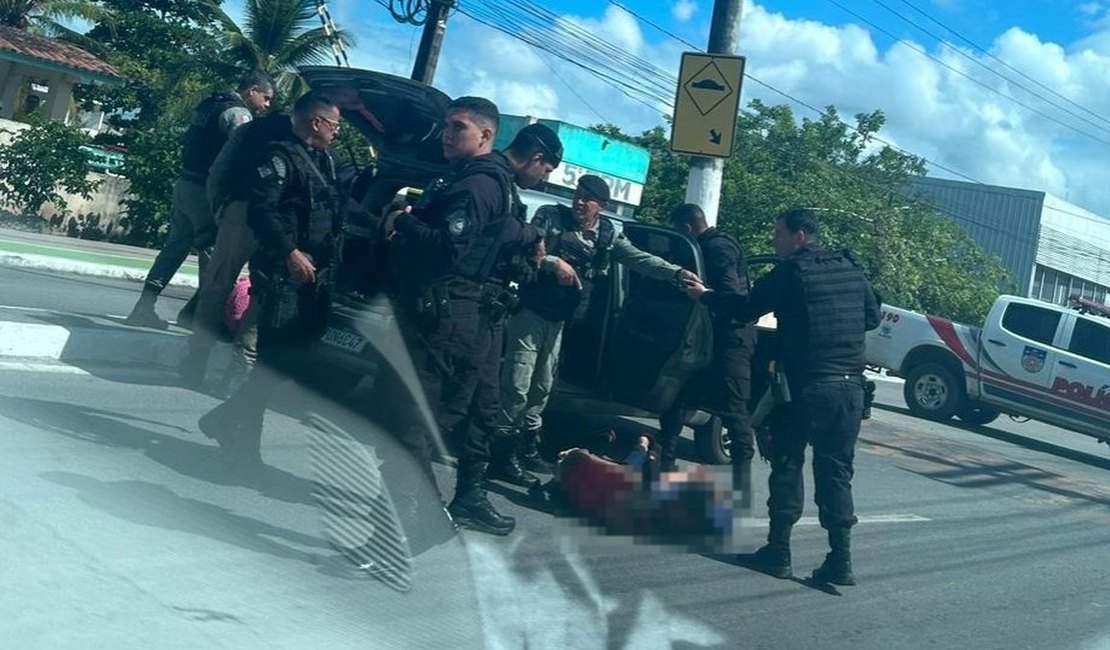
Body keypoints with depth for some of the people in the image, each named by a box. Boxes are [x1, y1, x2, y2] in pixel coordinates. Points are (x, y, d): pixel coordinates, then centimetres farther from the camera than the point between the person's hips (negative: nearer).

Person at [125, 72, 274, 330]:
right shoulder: (238, 113, -11)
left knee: (175, 245, 11)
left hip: (186, 184, 9)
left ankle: (144, 306, 9)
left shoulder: (210, 105, 18)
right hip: (207, 190, -9)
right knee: (212, 251, -1)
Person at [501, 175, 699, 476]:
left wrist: (677, 273, -14)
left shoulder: (607, 235, 4)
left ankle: (527, 445, 24)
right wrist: (553, 262, -29)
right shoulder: (550, 216, -6)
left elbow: (641, 259, -1)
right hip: (530, 312, -5)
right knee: (517, 385, -9)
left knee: (543, 386, 13)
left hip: (558, 320, 5)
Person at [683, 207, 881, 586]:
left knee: (787, 465, 8)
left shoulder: (791, 273, -5)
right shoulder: (850, 270, 11)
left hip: (807, 386, -5)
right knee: (836, 472, 9)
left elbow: (746, 310, 1)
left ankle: (778, 552, 9)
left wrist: (705, 295, 14)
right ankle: (840, 560, 5)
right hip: (850, 387, 5)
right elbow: (872, 317, 18)